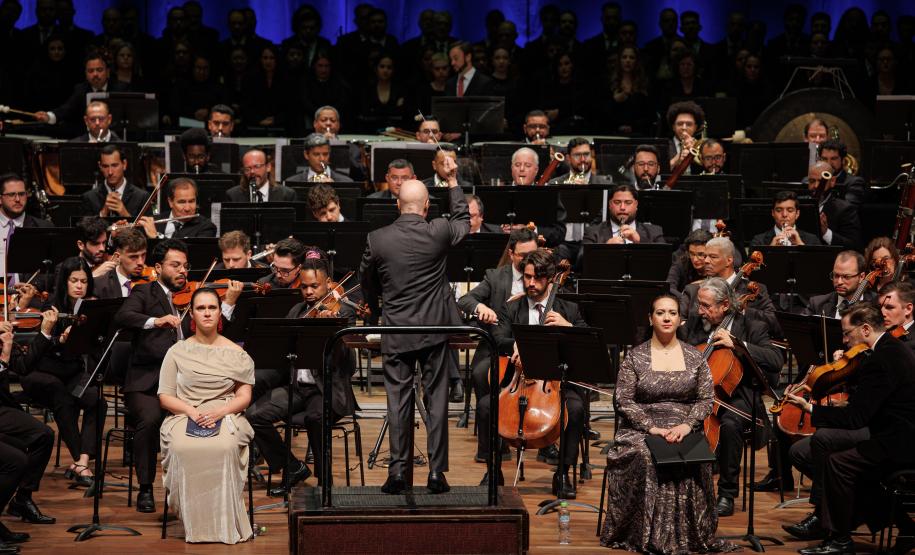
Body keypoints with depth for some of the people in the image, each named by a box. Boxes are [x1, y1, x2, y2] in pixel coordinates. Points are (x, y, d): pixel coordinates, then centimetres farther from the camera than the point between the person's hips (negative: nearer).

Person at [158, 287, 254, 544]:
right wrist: (193, 411, -13)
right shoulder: (177, 352, 11)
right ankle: (194, 525, -24)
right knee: (183, 449, -36)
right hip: (184, 416, 1)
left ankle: (226, 524, -26)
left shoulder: (236, 353, 11)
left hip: (226, 417, 0)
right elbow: (165, 397, 6)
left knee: (225, 447, -37)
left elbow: (244, 397, 5)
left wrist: (219, 411, -16)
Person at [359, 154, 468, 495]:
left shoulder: (377, 240, -7)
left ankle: (399, 472, 4)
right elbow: (464, 222, 15)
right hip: (435, 329, 0)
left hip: (396, 333, 0)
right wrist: (452, 181, 23)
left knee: (398, 400, 5)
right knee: (437, 399, 6)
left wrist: (377, 306, 29)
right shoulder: (438, 233, -9)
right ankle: (436, 472, 6)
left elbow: (367, 284, 9)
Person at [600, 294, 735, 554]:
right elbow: (624, 401, -2)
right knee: (644, 459, -34)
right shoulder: (635, 357, 5)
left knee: (694, 461, -31)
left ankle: (689, 534, -20)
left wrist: (687, 425, -12)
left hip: (685, 431, 1)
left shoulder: (695, 357, 11)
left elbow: (706, 399, 7)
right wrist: (651, 427, -15)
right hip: (641, 432, -1)